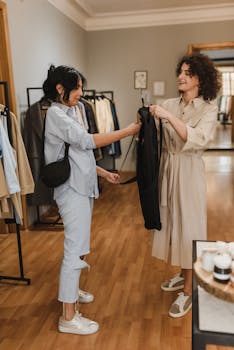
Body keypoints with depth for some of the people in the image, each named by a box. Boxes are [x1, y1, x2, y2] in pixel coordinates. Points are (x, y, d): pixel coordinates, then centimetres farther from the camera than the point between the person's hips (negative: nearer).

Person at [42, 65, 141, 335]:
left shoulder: (73, 111, 15)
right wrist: (129, 130, -18)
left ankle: (71, 289, 39)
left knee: (80, 245, 19)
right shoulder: (56, 114, -13)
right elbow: (88, 141, -22)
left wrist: (104, 173, 15)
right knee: (75, 249, -5)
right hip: (71, 189, -9)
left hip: (83, 186, 9)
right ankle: (68, 317, 7)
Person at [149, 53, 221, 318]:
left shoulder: (208, 108, -7)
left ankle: (188, 291, 19)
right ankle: (183, 274, 39)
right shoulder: (169, 104, 5)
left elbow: (198, 139, -24)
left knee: (188, 227, 2)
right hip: (167, 169, 5)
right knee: (173, 222, 16)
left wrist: (169, 116, -29)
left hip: (189, 172, -5)